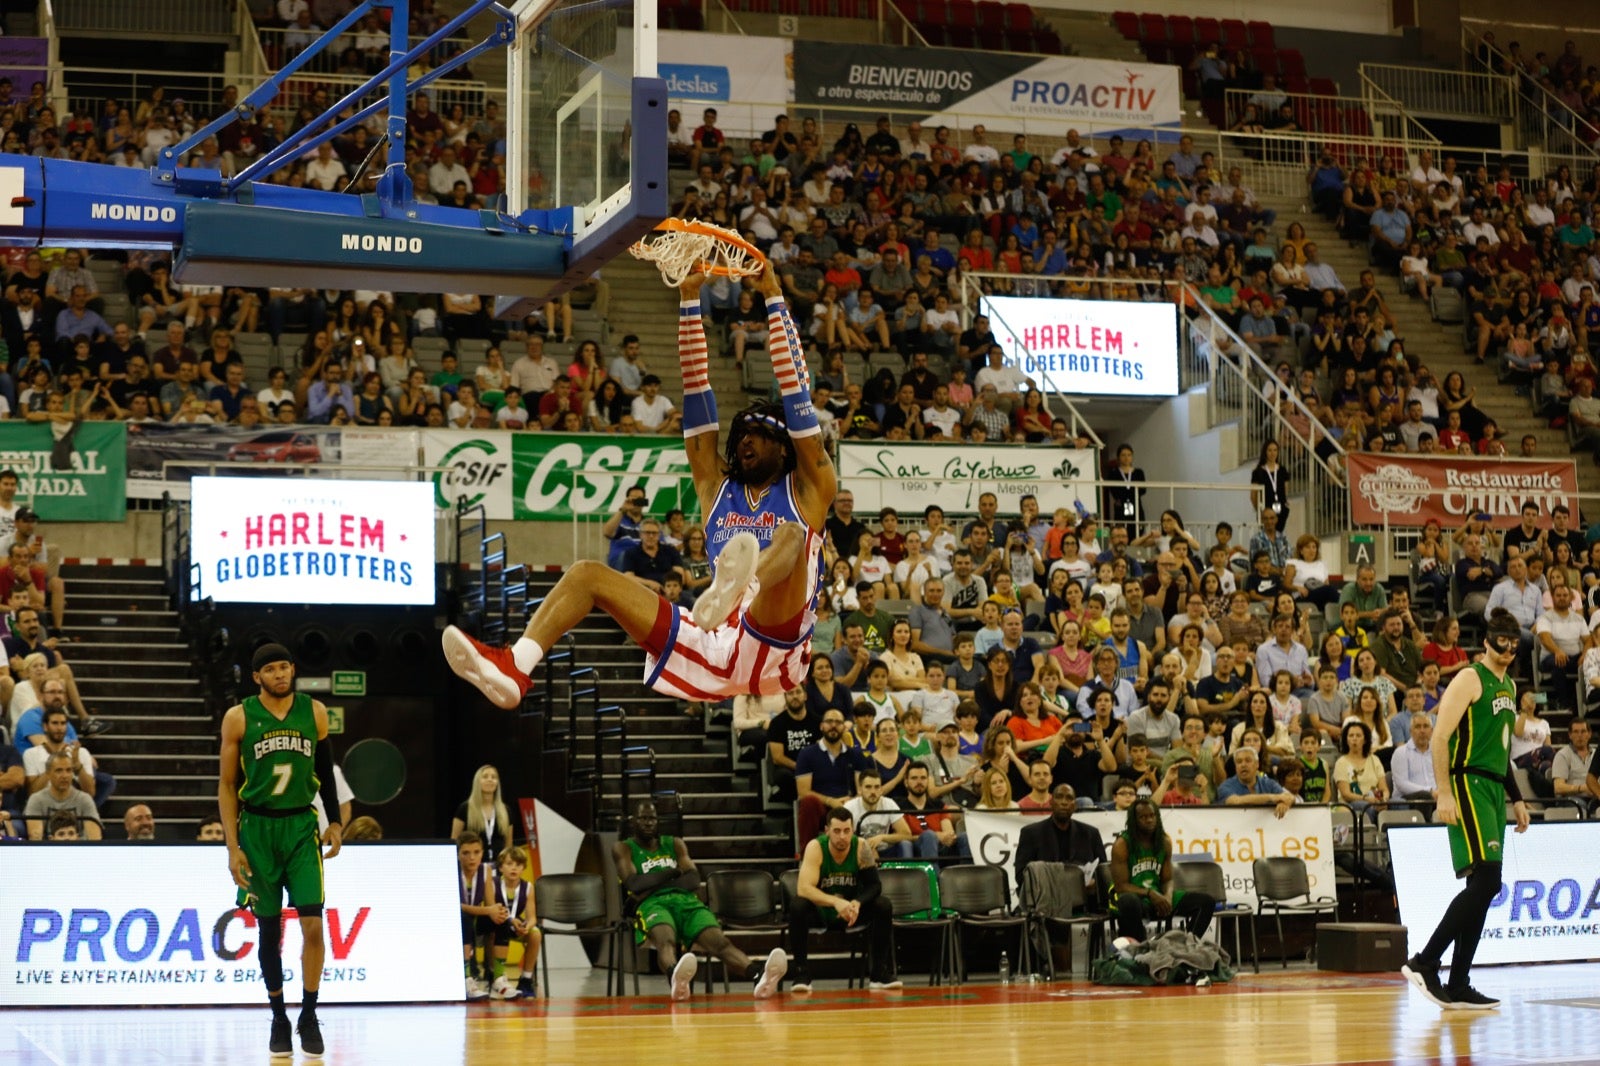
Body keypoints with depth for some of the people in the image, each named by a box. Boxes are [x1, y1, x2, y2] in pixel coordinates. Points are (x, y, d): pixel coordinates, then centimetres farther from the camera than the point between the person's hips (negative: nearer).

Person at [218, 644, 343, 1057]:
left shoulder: (314, 712, 2)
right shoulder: (239, 718, -4)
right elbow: (227, 785, -2)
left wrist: (336, 822, 5)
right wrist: (233, 847, -7)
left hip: (302, 826, 1)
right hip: (257, 827, -1)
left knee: (313, 923, -10)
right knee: (270, 929, 5)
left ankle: (309, 1016, 2)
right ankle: (278, 1019, 17)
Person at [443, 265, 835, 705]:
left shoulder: (806, 490, 11)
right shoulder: (716, 487, 23)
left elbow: (796, 391, 4)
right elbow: (697, 391, 19)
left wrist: (773, 298, 2)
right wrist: (690, 299, 14)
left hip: (773, 654, -5)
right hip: (712, 651, 5)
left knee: (791, 534, -29)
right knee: (589, 574, -4)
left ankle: (738, 586, -66)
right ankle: (514, 668, -29)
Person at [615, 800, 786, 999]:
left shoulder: (675, 844, 29)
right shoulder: (623, 848, 18)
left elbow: (694, 879, 10)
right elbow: (633, 883, -3)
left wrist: (654, 884, -3)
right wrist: (672, 873, 5)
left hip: (686, 900, 3)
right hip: (652, 904, -3)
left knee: (719, 940, -29)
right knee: (666, 941, -42)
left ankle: (760, 975, -60)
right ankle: (677, 977, -79)